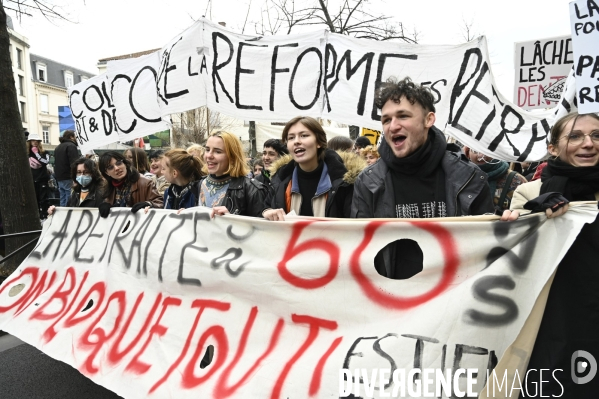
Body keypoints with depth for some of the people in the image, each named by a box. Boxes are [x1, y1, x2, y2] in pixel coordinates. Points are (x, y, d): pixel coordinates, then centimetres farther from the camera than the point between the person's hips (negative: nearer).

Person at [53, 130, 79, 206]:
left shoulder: (58, 147, 20)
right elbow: (74, 163, -20)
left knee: (63, 201, 14)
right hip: (69, 178, -9)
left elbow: (56, 163, 24)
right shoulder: (71, 146, -10)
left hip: (59, 178, 9)